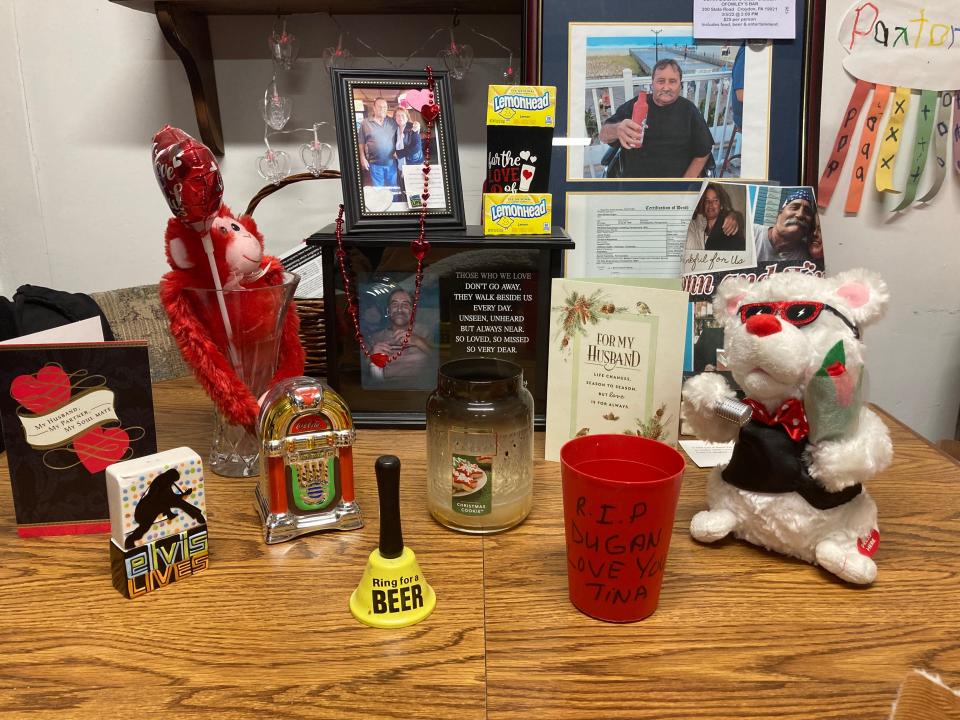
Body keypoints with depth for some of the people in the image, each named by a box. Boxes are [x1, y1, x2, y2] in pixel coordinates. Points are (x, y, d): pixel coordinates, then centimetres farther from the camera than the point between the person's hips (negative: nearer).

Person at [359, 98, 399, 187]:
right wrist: (363, 158, -3)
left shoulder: (393, 122, 4)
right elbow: (361, 143, 2)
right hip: (375, 163, -2)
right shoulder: (365, 123, 0)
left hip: (391, 162, 2)